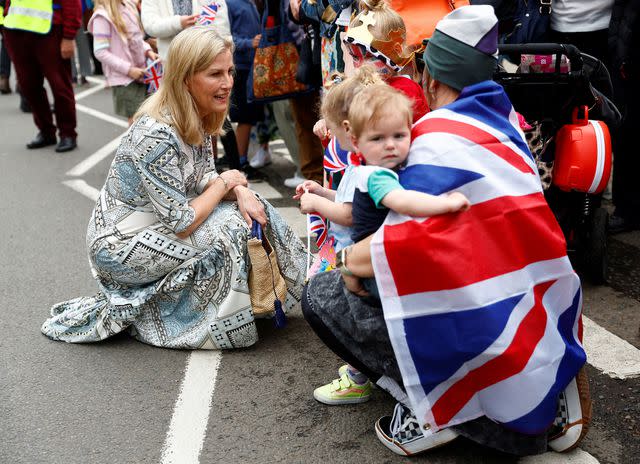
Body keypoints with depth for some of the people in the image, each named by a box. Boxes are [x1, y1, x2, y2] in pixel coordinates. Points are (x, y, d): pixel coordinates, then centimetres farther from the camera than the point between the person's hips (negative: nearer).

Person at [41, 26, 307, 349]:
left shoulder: (196, 118, -5)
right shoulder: (155, 135, -31)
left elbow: (205, 180, 3)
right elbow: (182, 224, -28)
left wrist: (240, 191, -17)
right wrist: (225, 182, -16)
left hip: (159, 226, 8)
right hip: (121, 247, -8)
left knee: (250, 208, -2)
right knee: (231, 225, -19)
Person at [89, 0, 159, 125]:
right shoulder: (102, 16, -15)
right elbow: (100, 52, -18)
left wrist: (148, 50, -1)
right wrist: (128, 69, -20)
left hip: (140, 73, 7)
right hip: (123, 78, -7)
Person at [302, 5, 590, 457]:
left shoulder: (441, 136, -13)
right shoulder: (504, 120, 10)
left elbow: (405, 243, -23)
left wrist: (350, 260, -2)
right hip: (547, 329, 7)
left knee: (321, 294, 2)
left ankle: (429, 408, -3)